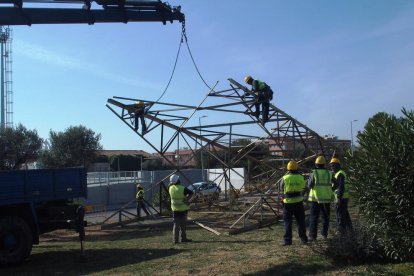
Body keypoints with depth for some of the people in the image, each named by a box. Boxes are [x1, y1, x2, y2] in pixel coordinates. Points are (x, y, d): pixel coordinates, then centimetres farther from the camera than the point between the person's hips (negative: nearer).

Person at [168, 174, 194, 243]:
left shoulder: (171, 188, -5)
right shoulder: (182, 189, -18)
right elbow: (191, 193, -13)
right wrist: (186, 198, -2)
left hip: (175, 209, 4)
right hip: (183, 209, -3)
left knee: (176, 224, 9)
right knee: (183, 225, 9)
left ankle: (175, 239, 4)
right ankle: (183, 238, 15)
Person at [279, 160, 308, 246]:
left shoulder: (285, 178, -11)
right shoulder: (301, 177, -3)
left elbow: (281, 188, 5)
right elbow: (304, 188, 9)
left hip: (288, 203, -2)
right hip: (299, 202, 3)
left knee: (287, 221, 4)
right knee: (300, 221, 15)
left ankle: (287, 240, 0)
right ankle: (303, 238, 24)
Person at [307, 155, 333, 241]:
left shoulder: (313, 173, -8)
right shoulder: (328, 173, 1)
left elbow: (310, 186, -7)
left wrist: (309, 180, 10)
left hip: (315, 199, -3)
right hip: (326, 198, 3)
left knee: (314, 217, 1)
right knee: (325, 217, 18)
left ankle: (313, 236, -3)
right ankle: (324, 233, 24)